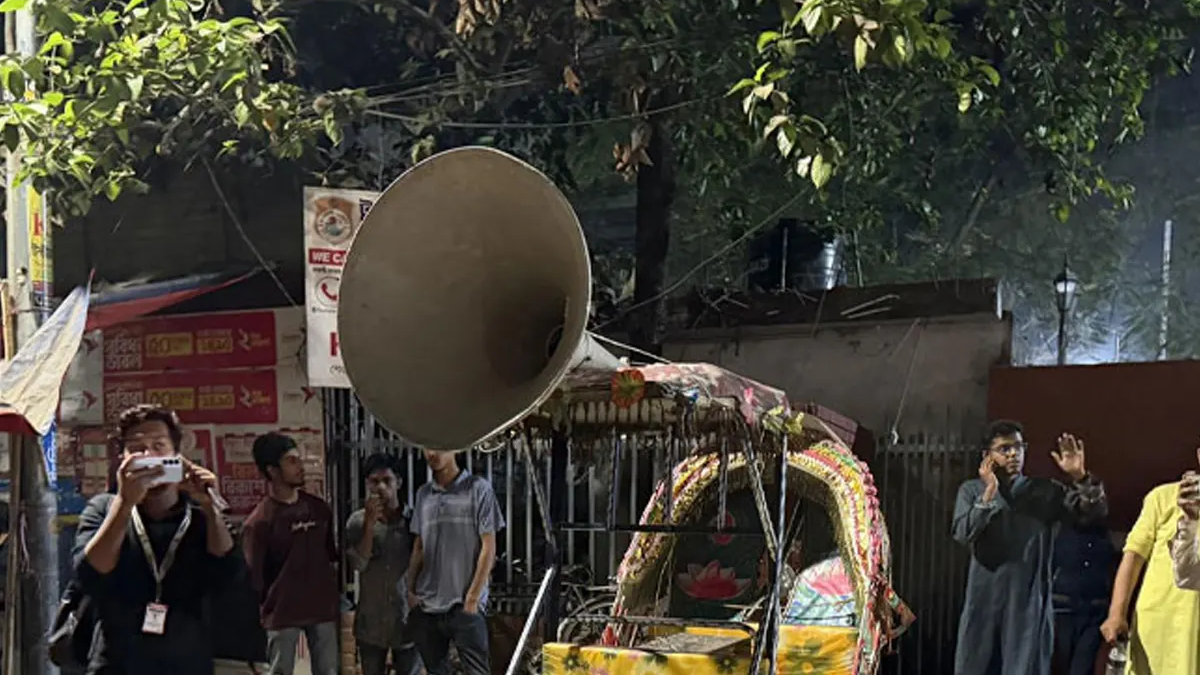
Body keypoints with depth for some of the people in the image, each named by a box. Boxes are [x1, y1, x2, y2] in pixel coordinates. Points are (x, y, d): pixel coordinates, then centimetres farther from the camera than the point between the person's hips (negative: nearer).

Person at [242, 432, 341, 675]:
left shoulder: (318, 508, 5)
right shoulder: (260, 520, -12)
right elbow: (254, 575, -9)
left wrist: (332, 592, 12)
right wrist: (271, 605, -3)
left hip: (323, 607, 5)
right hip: (283, 612, -5)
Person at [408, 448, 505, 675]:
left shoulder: (478, 488, -2)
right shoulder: (423, 494, 12)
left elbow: (488, 548, -5)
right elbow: (418, 548, 16)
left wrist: (472, 597, -10)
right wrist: (410, 590, 4)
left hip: (464, 605, -5)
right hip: (426, 605, 5)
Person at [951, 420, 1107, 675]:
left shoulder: (1046, 492, 5)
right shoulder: (972, 491, 6)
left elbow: (1095, 511, -4)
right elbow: (963, 533, -10)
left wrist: (1081, 478, -20)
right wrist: (989, 493, -16)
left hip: (1029, 602, -1)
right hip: (983, 601, 1)